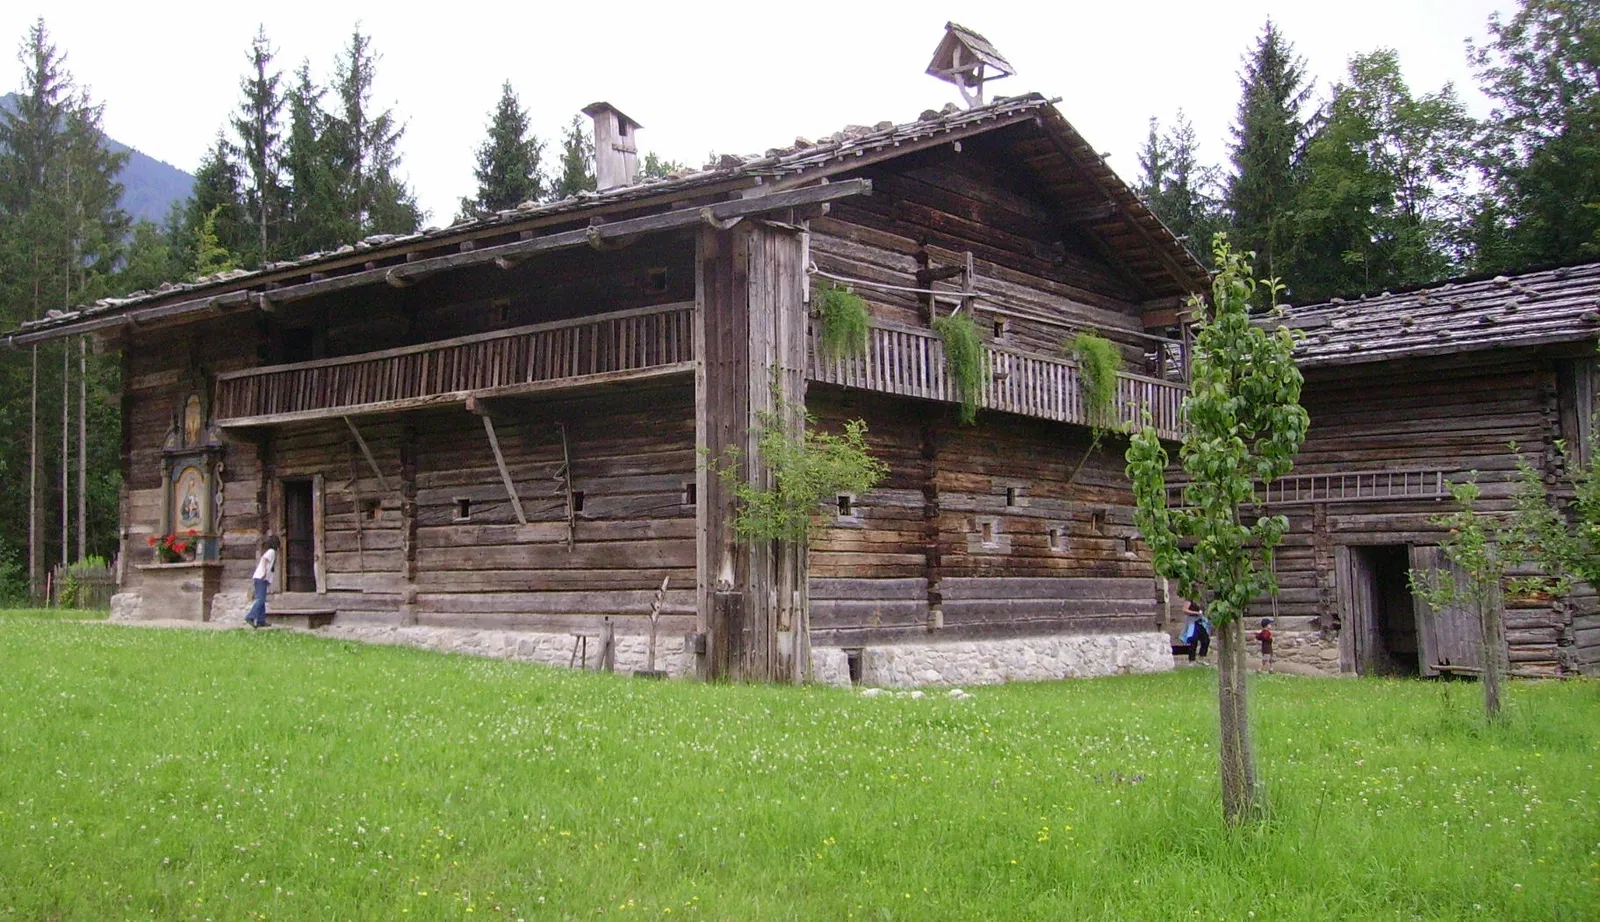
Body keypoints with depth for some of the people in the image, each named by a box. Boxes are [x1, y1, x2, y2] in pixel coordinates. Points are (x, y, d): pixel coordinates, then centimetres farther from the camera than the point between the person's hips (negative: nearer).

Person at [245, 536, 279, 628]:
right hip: (262, 578, -9)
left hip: (258, 577, 9)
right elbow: (264, 559, -21)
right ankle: (250, 617, -25)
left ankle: (261, 621, 7)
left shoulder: (267, 551, 22)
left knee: (261, 600, 9)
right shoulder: (271, 551, -3)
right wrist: (265, 572, -25)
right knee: (261, 599, -15)